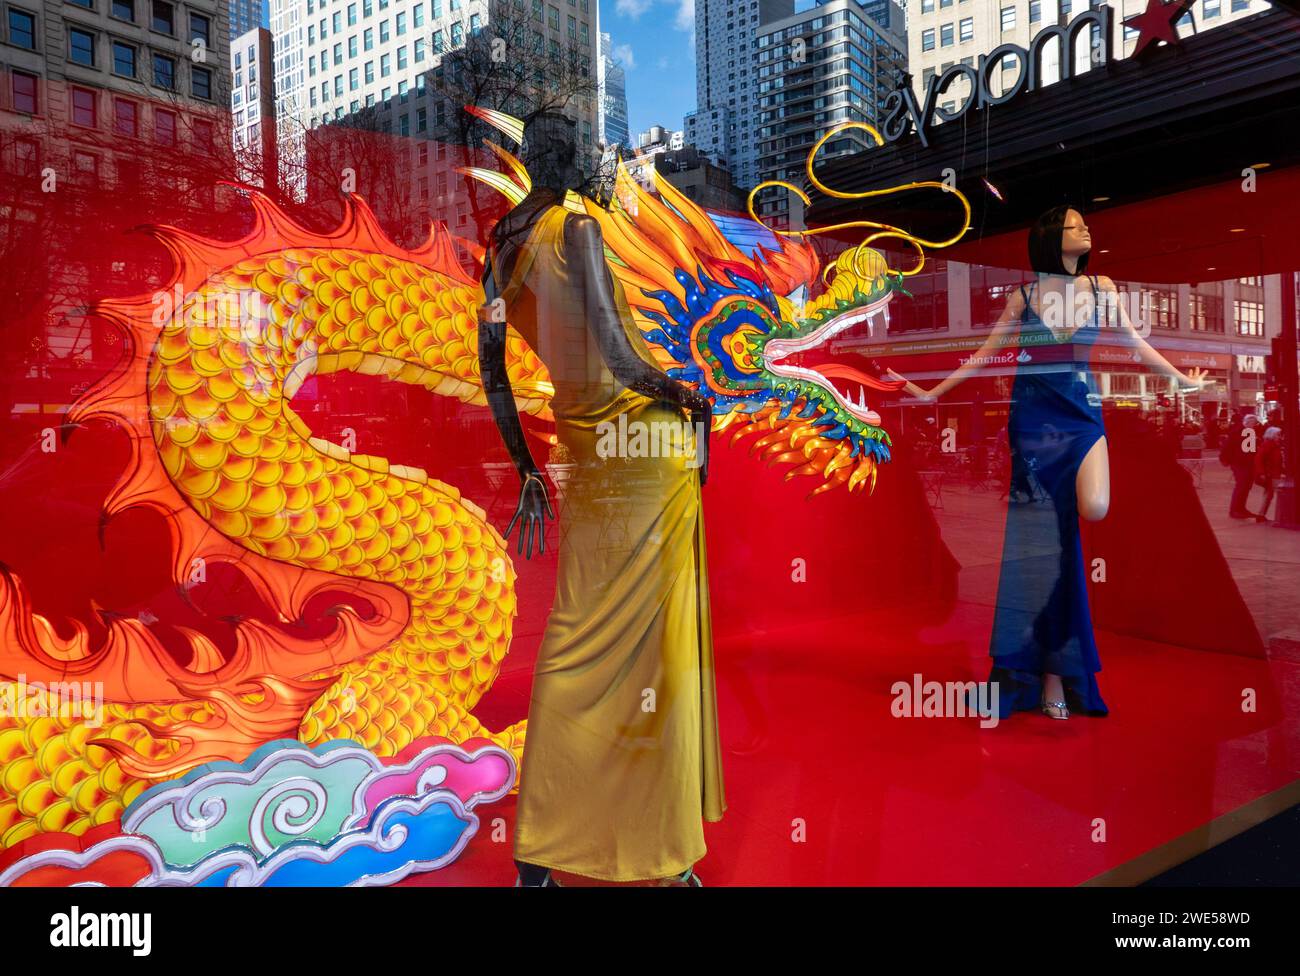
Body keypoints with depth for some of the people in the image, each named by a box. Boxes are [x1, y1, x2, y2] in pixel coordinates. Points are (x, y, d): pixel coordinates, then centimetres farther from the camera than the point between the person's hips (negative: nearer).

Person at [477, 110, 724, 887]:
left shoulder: (502, 245, 11)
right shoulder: (578, 228, -11)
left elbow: (493, 371, 12)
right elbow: (617, 358, -21)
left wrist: (527, 471, 18)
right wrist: (691, 401, -4)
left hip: (582, 444, 7)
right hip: (646, 438, -7)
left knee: (579, 640, 14)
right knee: (655, 641, 2)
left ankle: (539, 850, 25)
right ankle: (662, 854, 17)